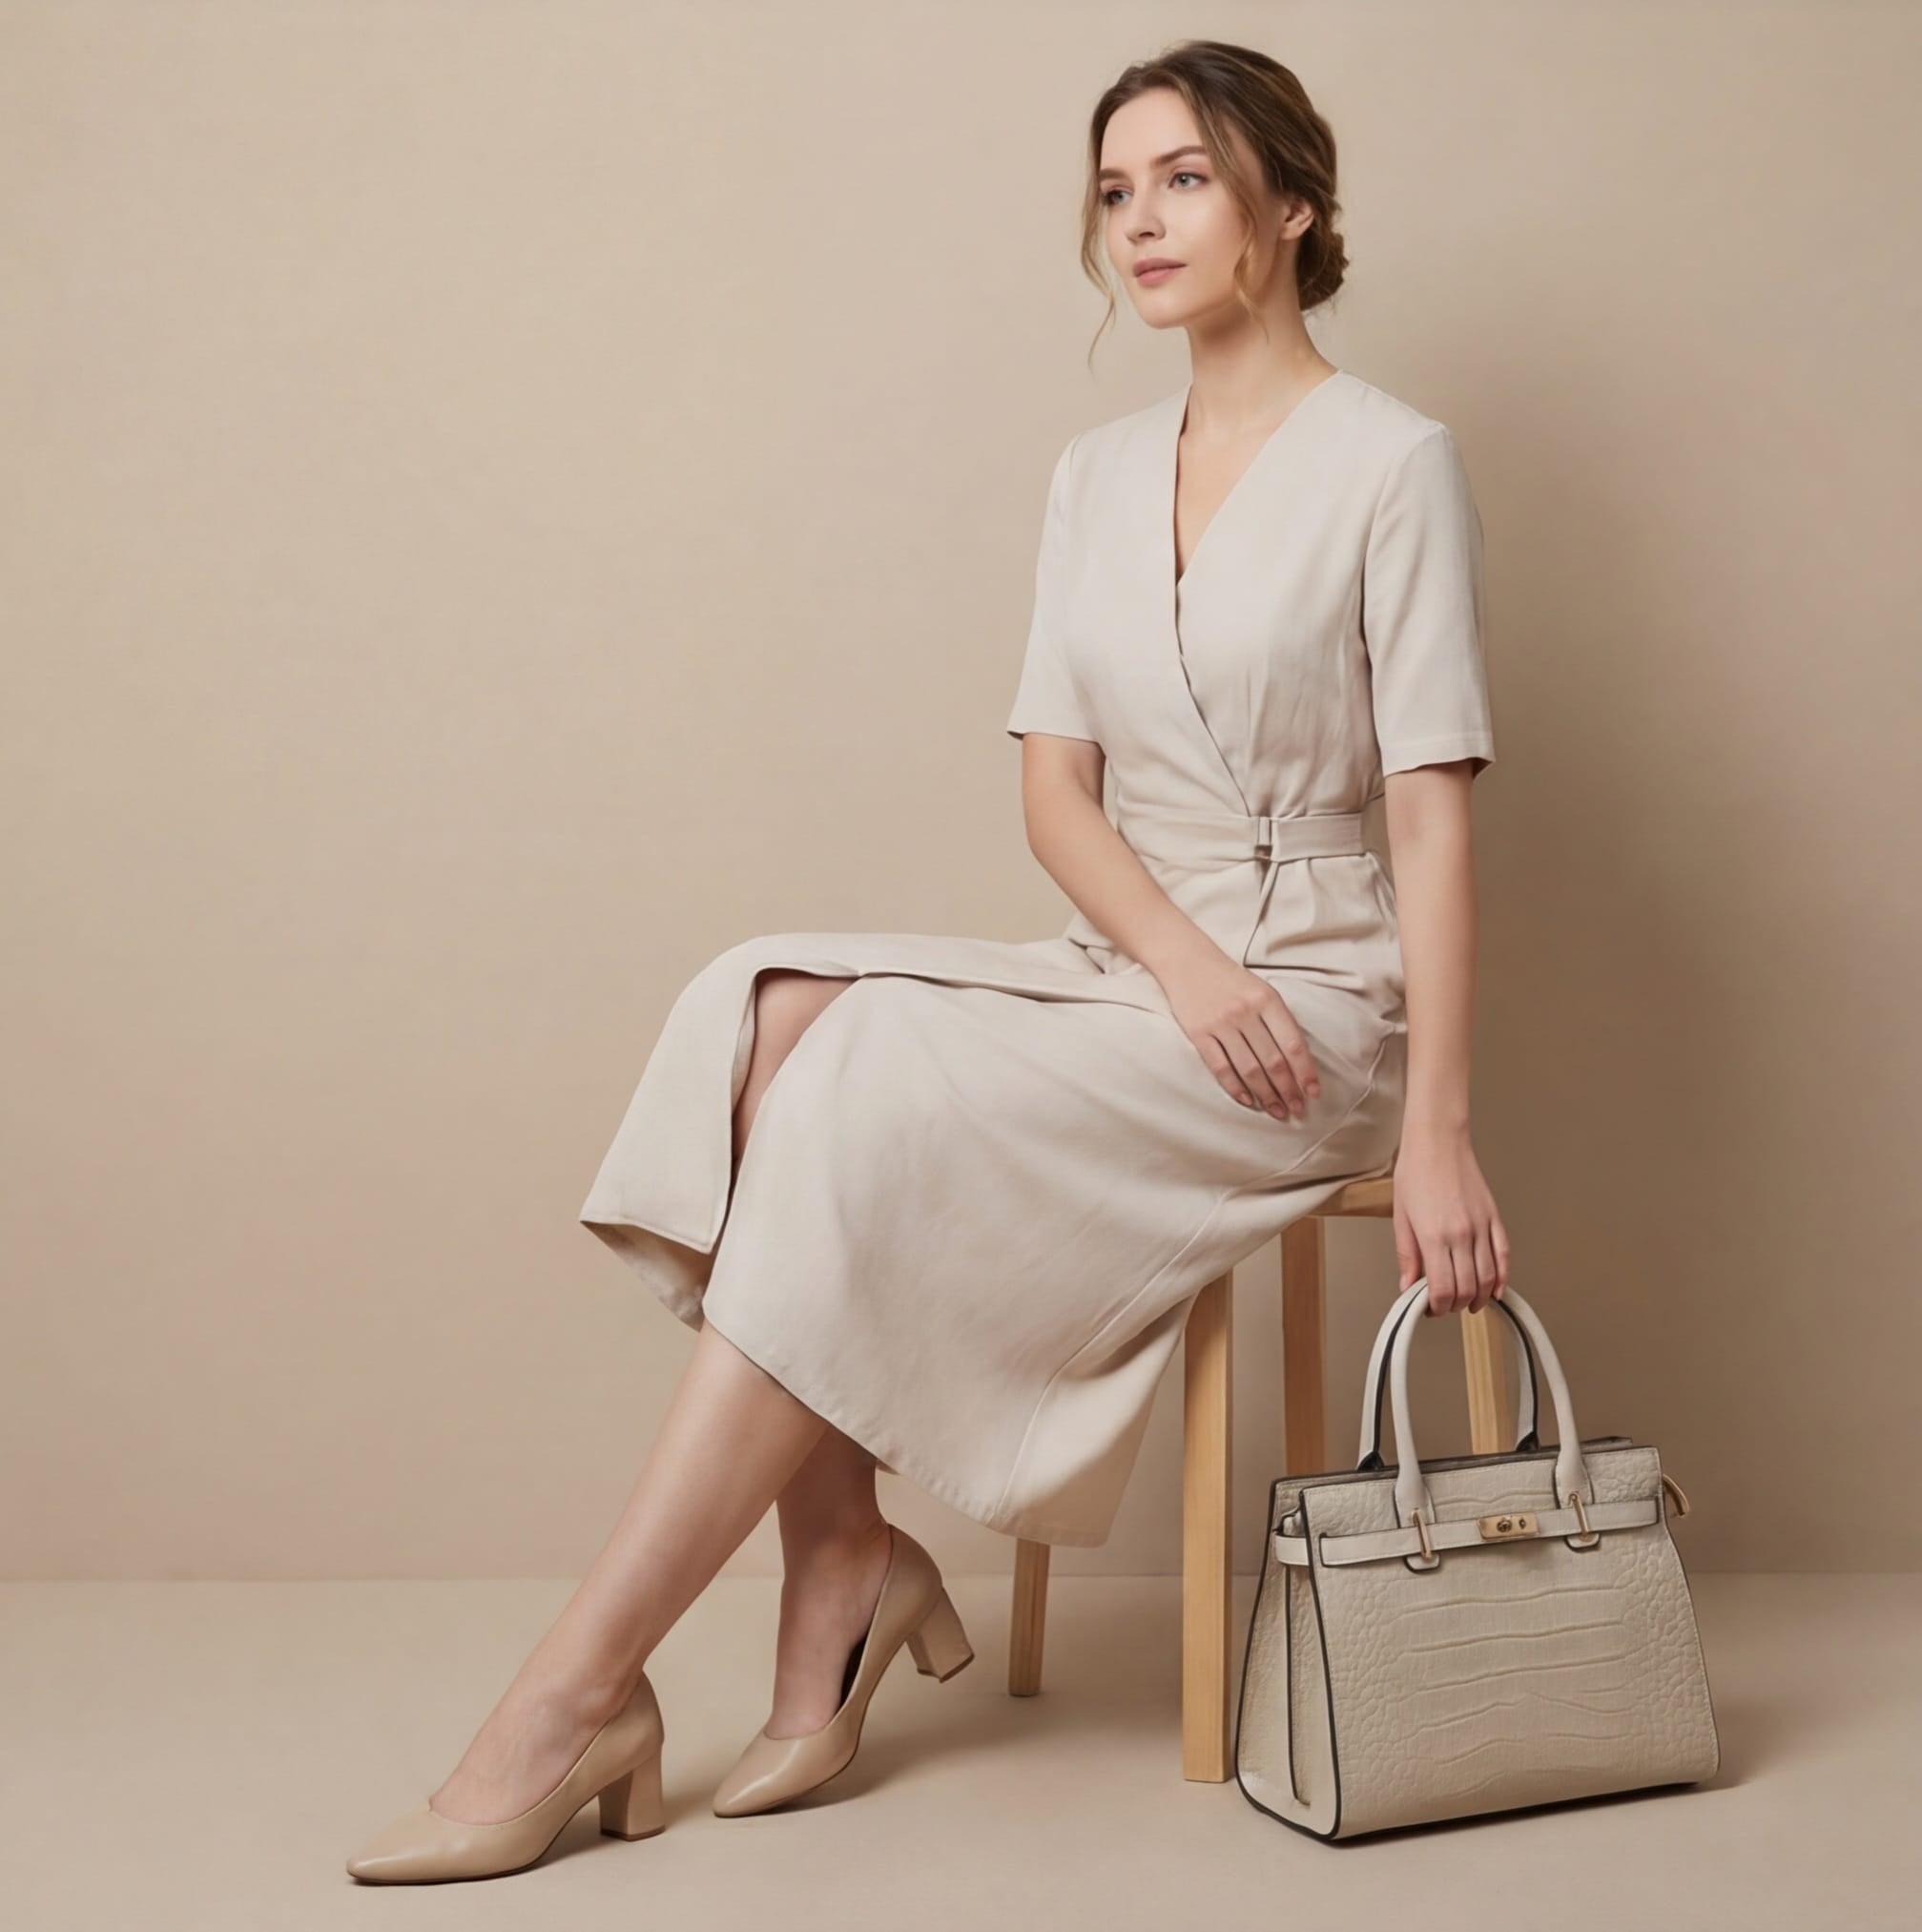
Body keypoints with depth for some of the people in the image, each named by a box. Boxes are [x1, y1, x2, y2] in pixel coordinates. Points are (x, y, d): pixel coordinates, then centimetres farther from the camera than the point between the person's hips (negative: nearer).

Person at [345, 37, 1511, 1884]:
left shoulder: (1389, 462, -4)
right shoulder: (1094, 475, 14)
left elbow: (1434, 816, -10)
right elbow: (1056, 784, 7)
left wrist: (1435, 1129, -17)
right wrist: (1180, 958, -13)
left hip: (1311, 997, -5)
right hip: (1128, 966, 6)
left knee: (869, 1118, -27)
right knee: (770, 1013, -22)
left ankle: (582, 1690, -20)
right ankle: (845, 1560, -17)